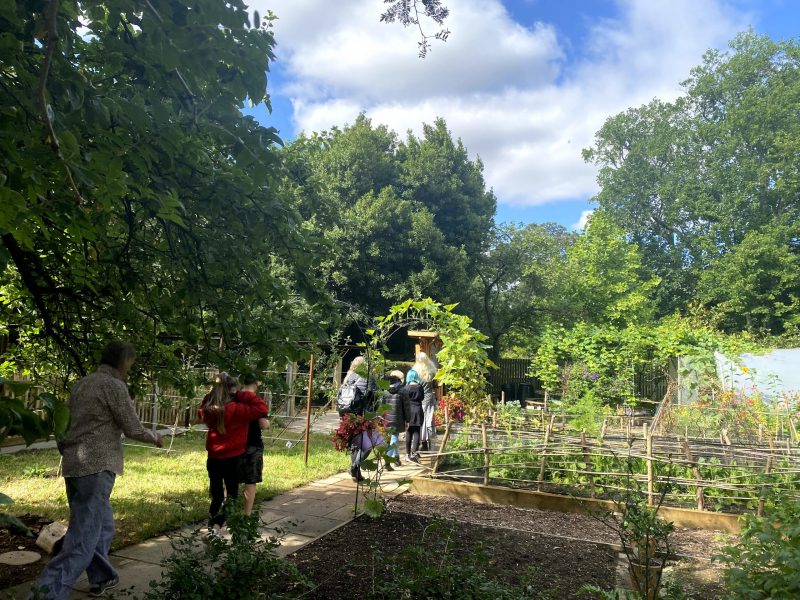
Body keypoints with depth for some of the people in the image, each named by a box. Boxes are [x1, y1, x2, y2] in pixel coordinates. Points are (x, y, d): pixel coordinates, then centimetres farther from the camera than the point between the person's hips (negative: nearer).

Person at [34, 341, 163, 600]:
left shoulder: (80, 384, 13)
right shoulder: (114, 386, -11)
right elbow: (133, 429, -8)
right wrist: (154, 438, 10)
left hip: (73, 463, 9)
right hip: (96, 466, -9)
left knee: (101, 524, 22)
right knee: (85, 535, -5)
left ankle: (101, 577, 34)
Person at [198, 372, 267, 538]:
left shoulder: (208, 409, -2)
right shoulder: (237, 410, -19)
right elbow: (262, 408, -18)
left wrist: (212, 395, 9)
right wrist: (245, 396, -11)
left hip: (213, 458, 5)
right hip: (232, 458, -5)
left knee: (216, 495, 17)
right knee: (232, 495, 9)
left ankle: (212, 529, 18)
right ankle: (215, 527, -2)